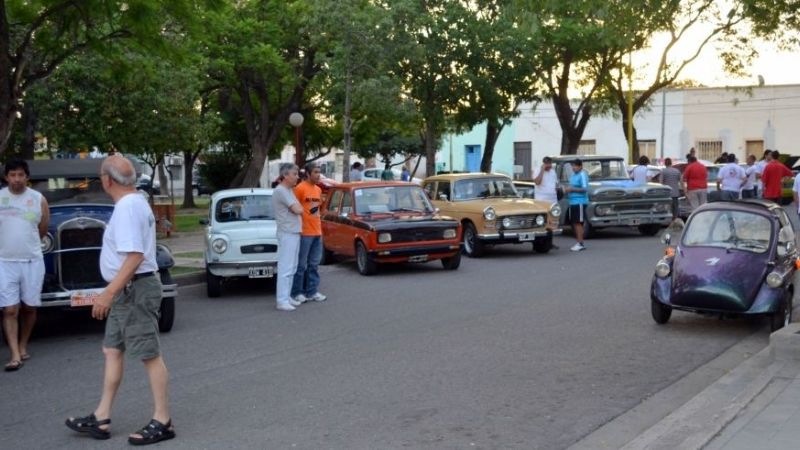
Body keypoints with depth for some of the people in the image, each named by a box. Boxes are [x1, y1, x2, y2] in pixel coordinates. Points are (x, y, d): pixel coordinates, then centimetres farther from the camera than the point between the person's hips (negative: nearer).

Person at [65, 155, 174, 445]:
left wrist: (109, 293, -29)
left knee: (150, 355, -4)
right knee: (112, 351, 14)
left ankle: (162, 421, 3)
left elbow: (134, 257, -28)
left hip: (135, 289, -11)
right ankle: (101, 418, 21)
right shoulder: (135, 201, 14)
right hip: (127, 290, 11)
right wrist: (112, 292, 26)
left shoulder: (127, 207, -19)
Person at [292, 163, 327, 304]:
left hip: (317, 232, 8)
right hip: (304, 232, -7)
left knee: (314, 264, 12)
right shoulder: (300, 188, -10)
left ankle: (312, 291, 19)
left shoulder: (318, 189, 13)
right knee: (301, 264, -2)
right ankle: (297, 293, 6)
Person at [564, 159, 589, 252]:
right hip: (572, 202, 9)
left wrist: (572, 189, -16)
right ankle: (578, 243, 16)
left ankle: (580, 244, -7)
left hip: (580, 202, -9)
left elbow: (585, 189, -17)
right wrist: (567, 189, 4)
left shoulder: (582, 175, -10)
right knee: (574, 223, 10)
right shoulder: (572, 175, 16)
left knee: (578, 223, -9)